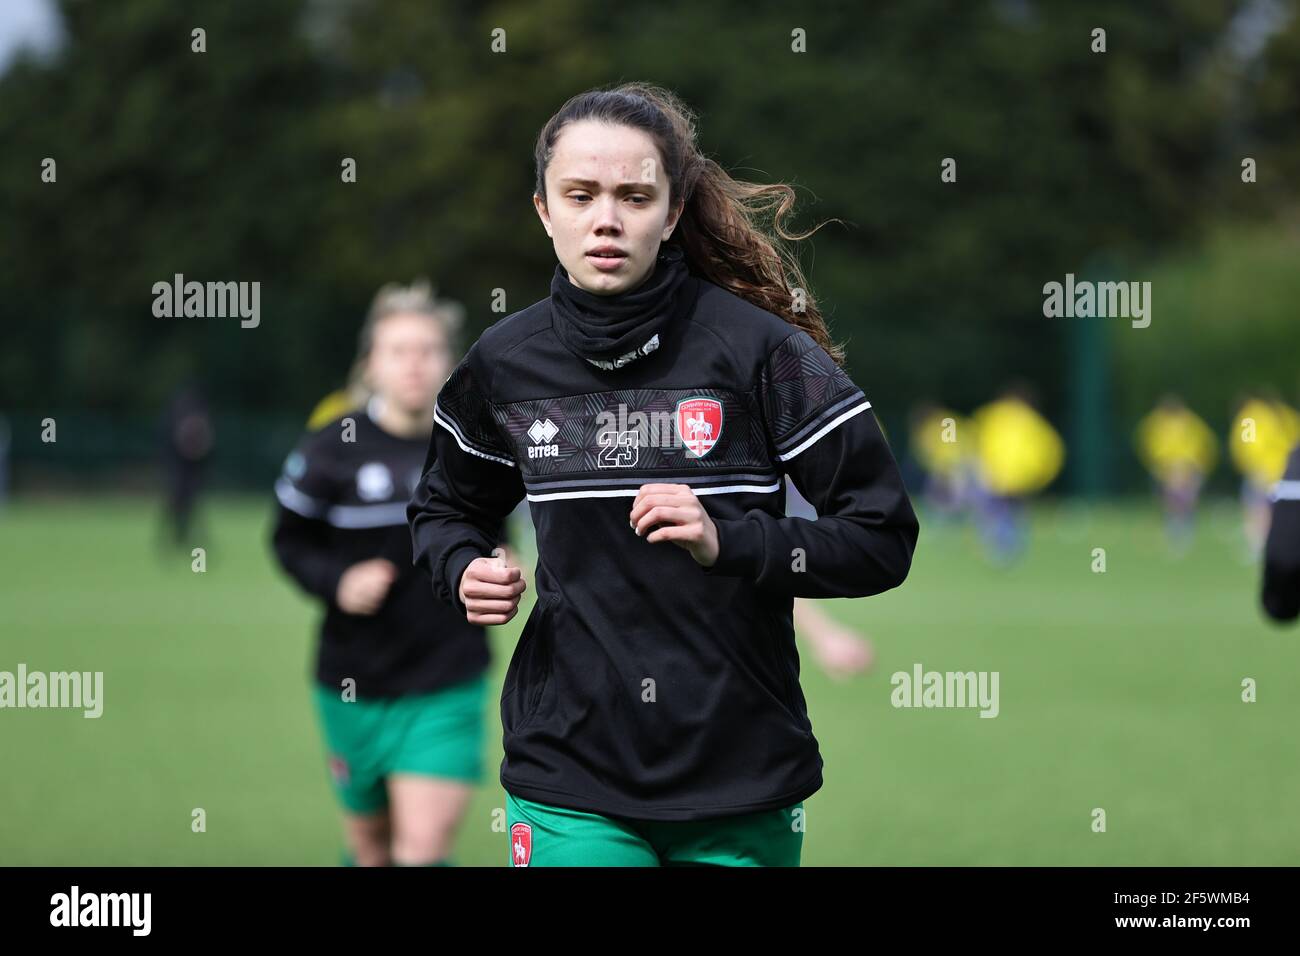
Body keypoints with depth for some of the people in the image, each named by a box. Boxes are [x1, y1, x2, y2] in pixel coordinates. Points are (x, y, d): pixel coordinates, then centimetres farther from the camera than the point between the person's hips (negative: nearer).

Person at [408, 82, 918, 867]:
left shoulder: (757, 349, -8)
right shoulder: (505, 363, 3)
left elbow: (883, 538, -7)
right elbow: (446, 507, 23)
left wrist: (728, 542, -21)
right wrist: (464, 571, 0)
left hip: (744, 786, -1)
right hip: (572, 788, 1)